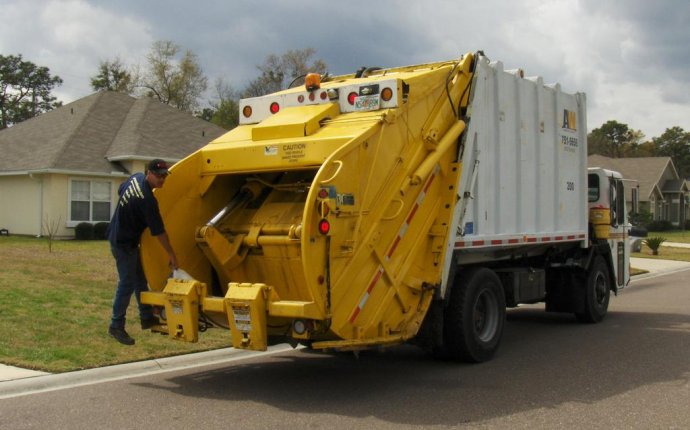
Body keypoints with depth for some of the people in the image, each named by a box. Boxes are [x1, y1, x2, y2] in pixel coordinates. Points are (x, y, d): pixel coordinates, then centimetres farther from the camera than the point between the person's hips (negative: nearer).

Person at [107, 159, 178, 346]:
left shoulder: (136, 178, -3)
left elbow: (120, 190, 18)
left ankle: (147, 318, 24)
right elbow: (158, 230, -22)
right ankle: (116, 326, 3)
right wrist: (171, 254, -12)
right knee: (127, 283, -5)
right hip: (123, 243, -10)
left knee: (140, 279, 15)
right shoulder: (147, 199, -29)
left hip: (121, 236, 10)